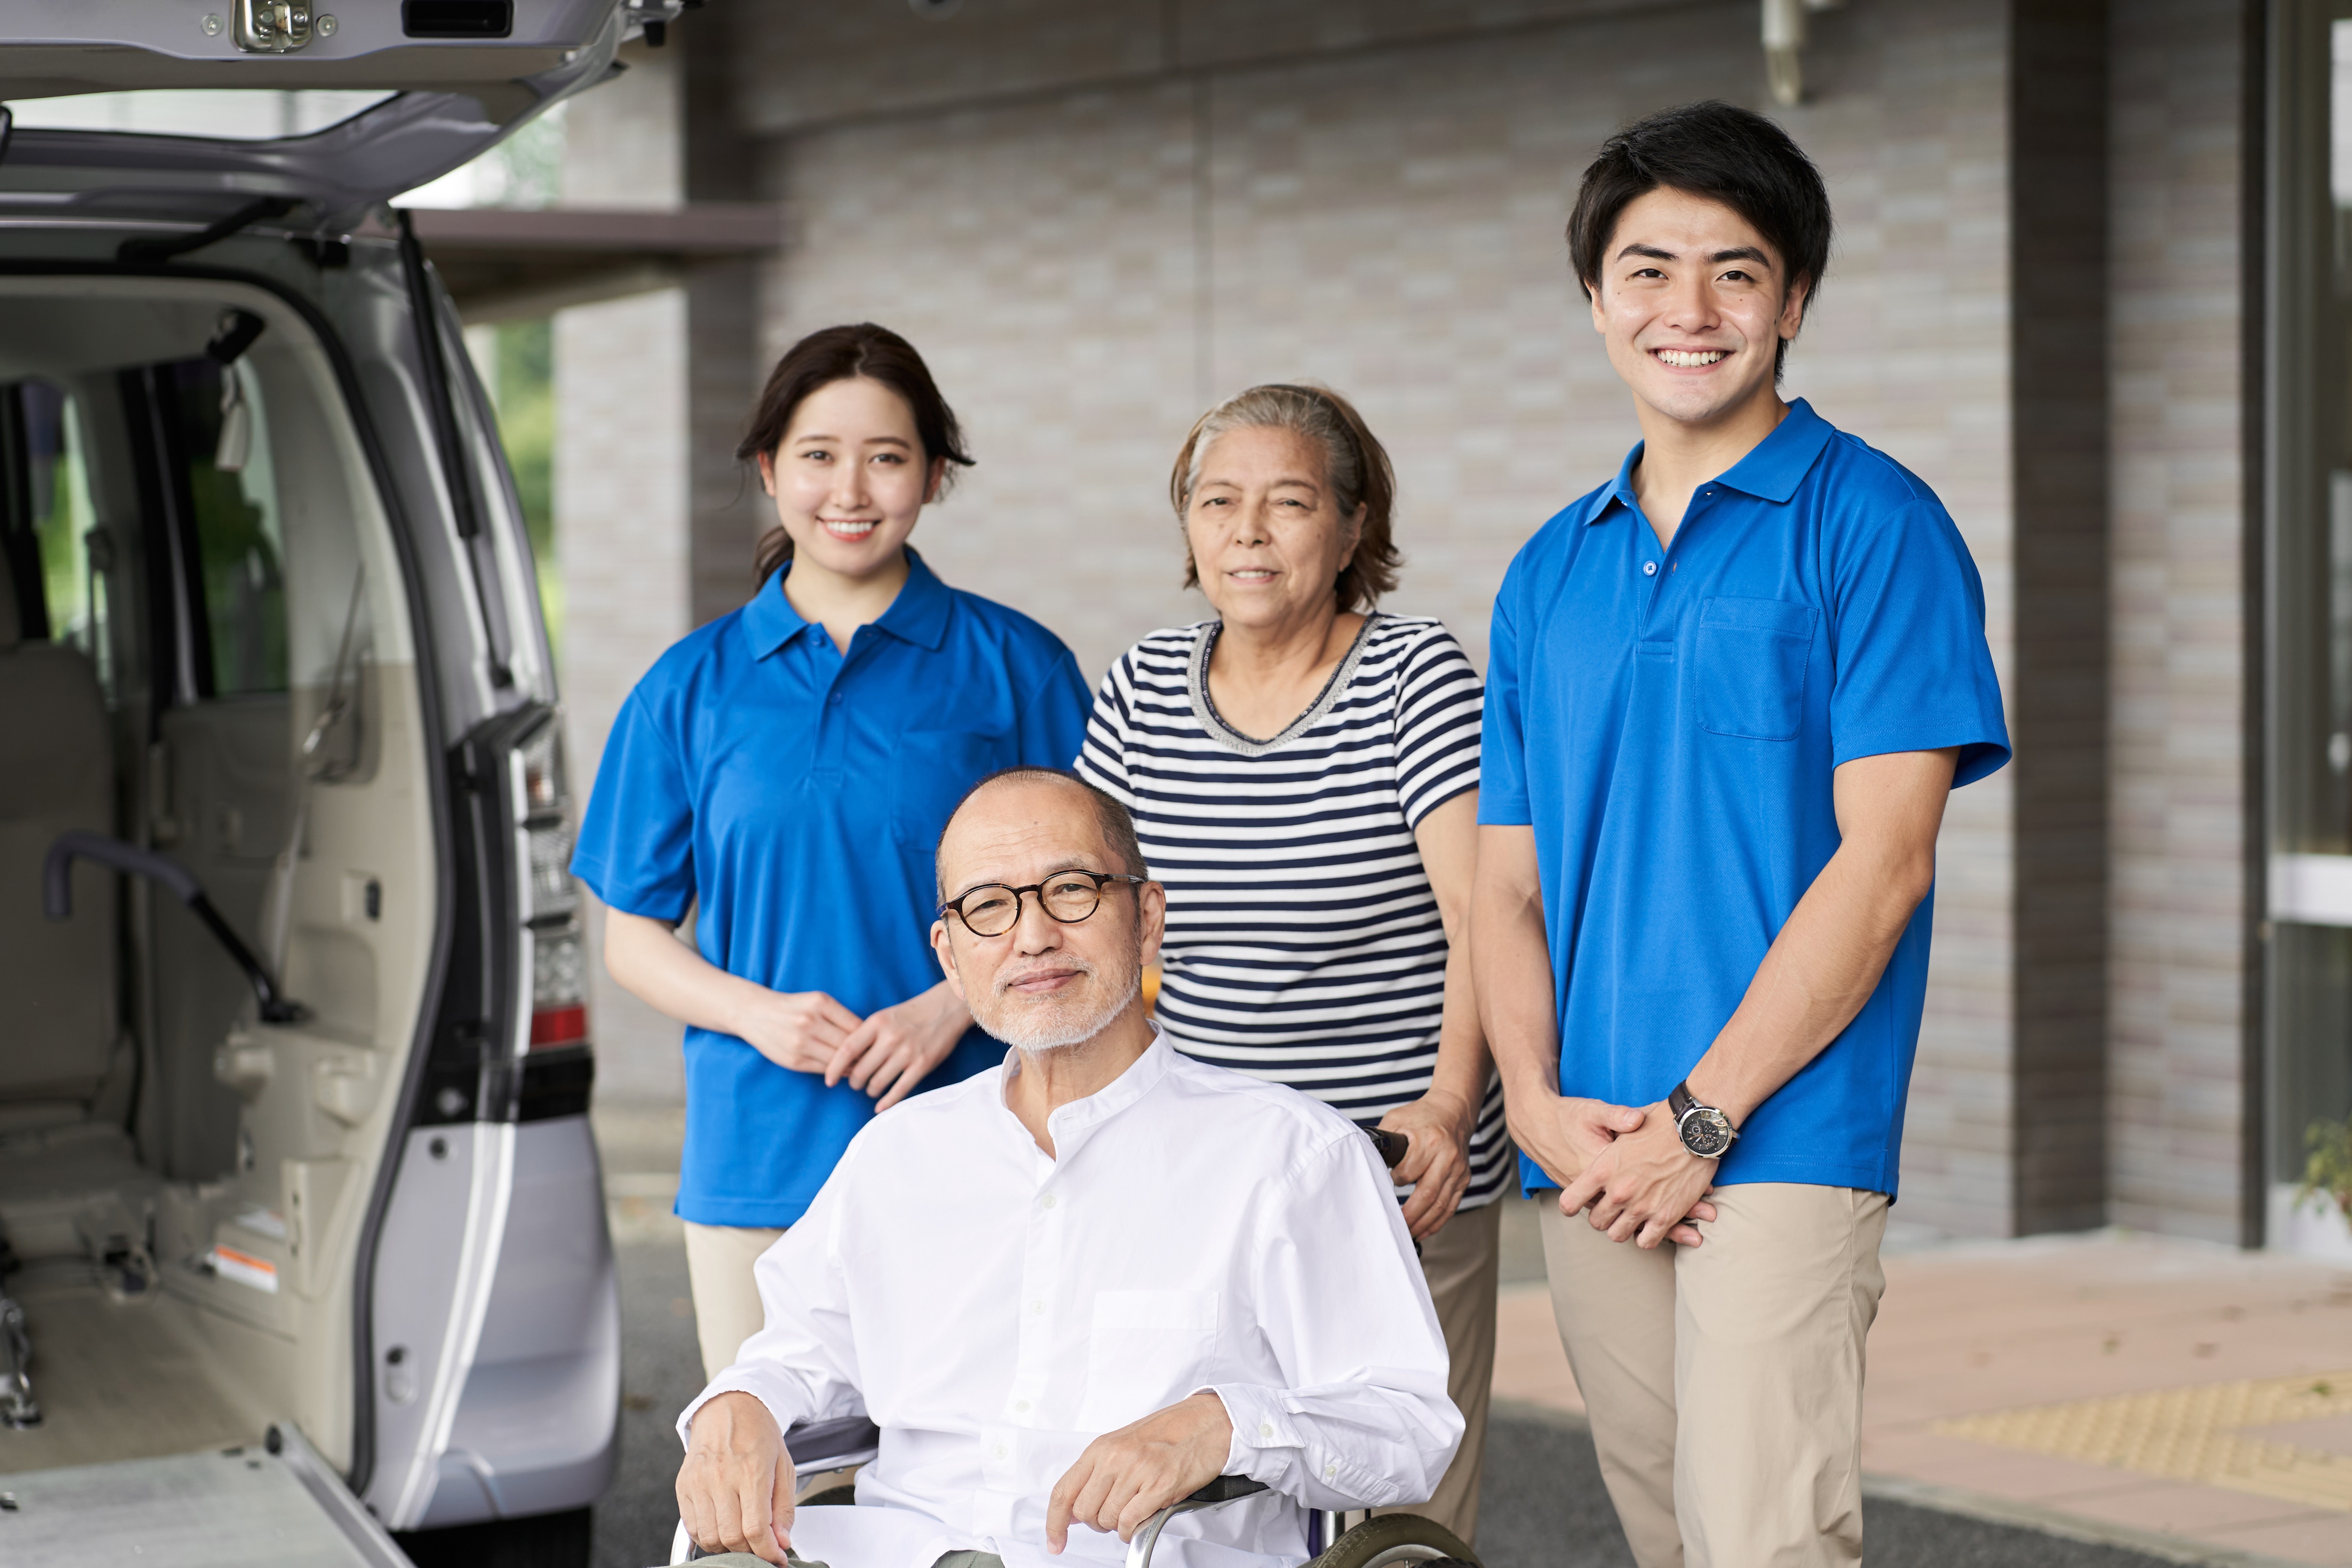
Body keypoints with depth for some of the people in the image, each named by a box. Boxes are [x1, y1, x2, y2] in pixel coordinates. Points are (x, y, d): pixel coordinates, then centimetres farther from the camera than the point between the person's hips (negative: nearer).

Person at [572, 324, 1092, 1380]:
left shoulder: (1013, 667, 3)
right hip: (757, 1163, 2)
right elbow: (632, 935, 12)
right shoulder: (691, 688, 9)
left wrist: (954, 1003, -12)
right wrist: (759, 1012, -7)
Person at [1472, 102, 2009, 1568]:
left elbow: (1882, 859, -10)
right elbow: (1509, 882, 14)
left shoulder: (1870, 523, -3)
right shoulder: (1552, 570, 15)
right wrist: (1540, 1105, -4)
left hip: (1782, 1144, -5)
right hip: (1593, 1168, 6)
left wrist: (1698, 1119, -13)